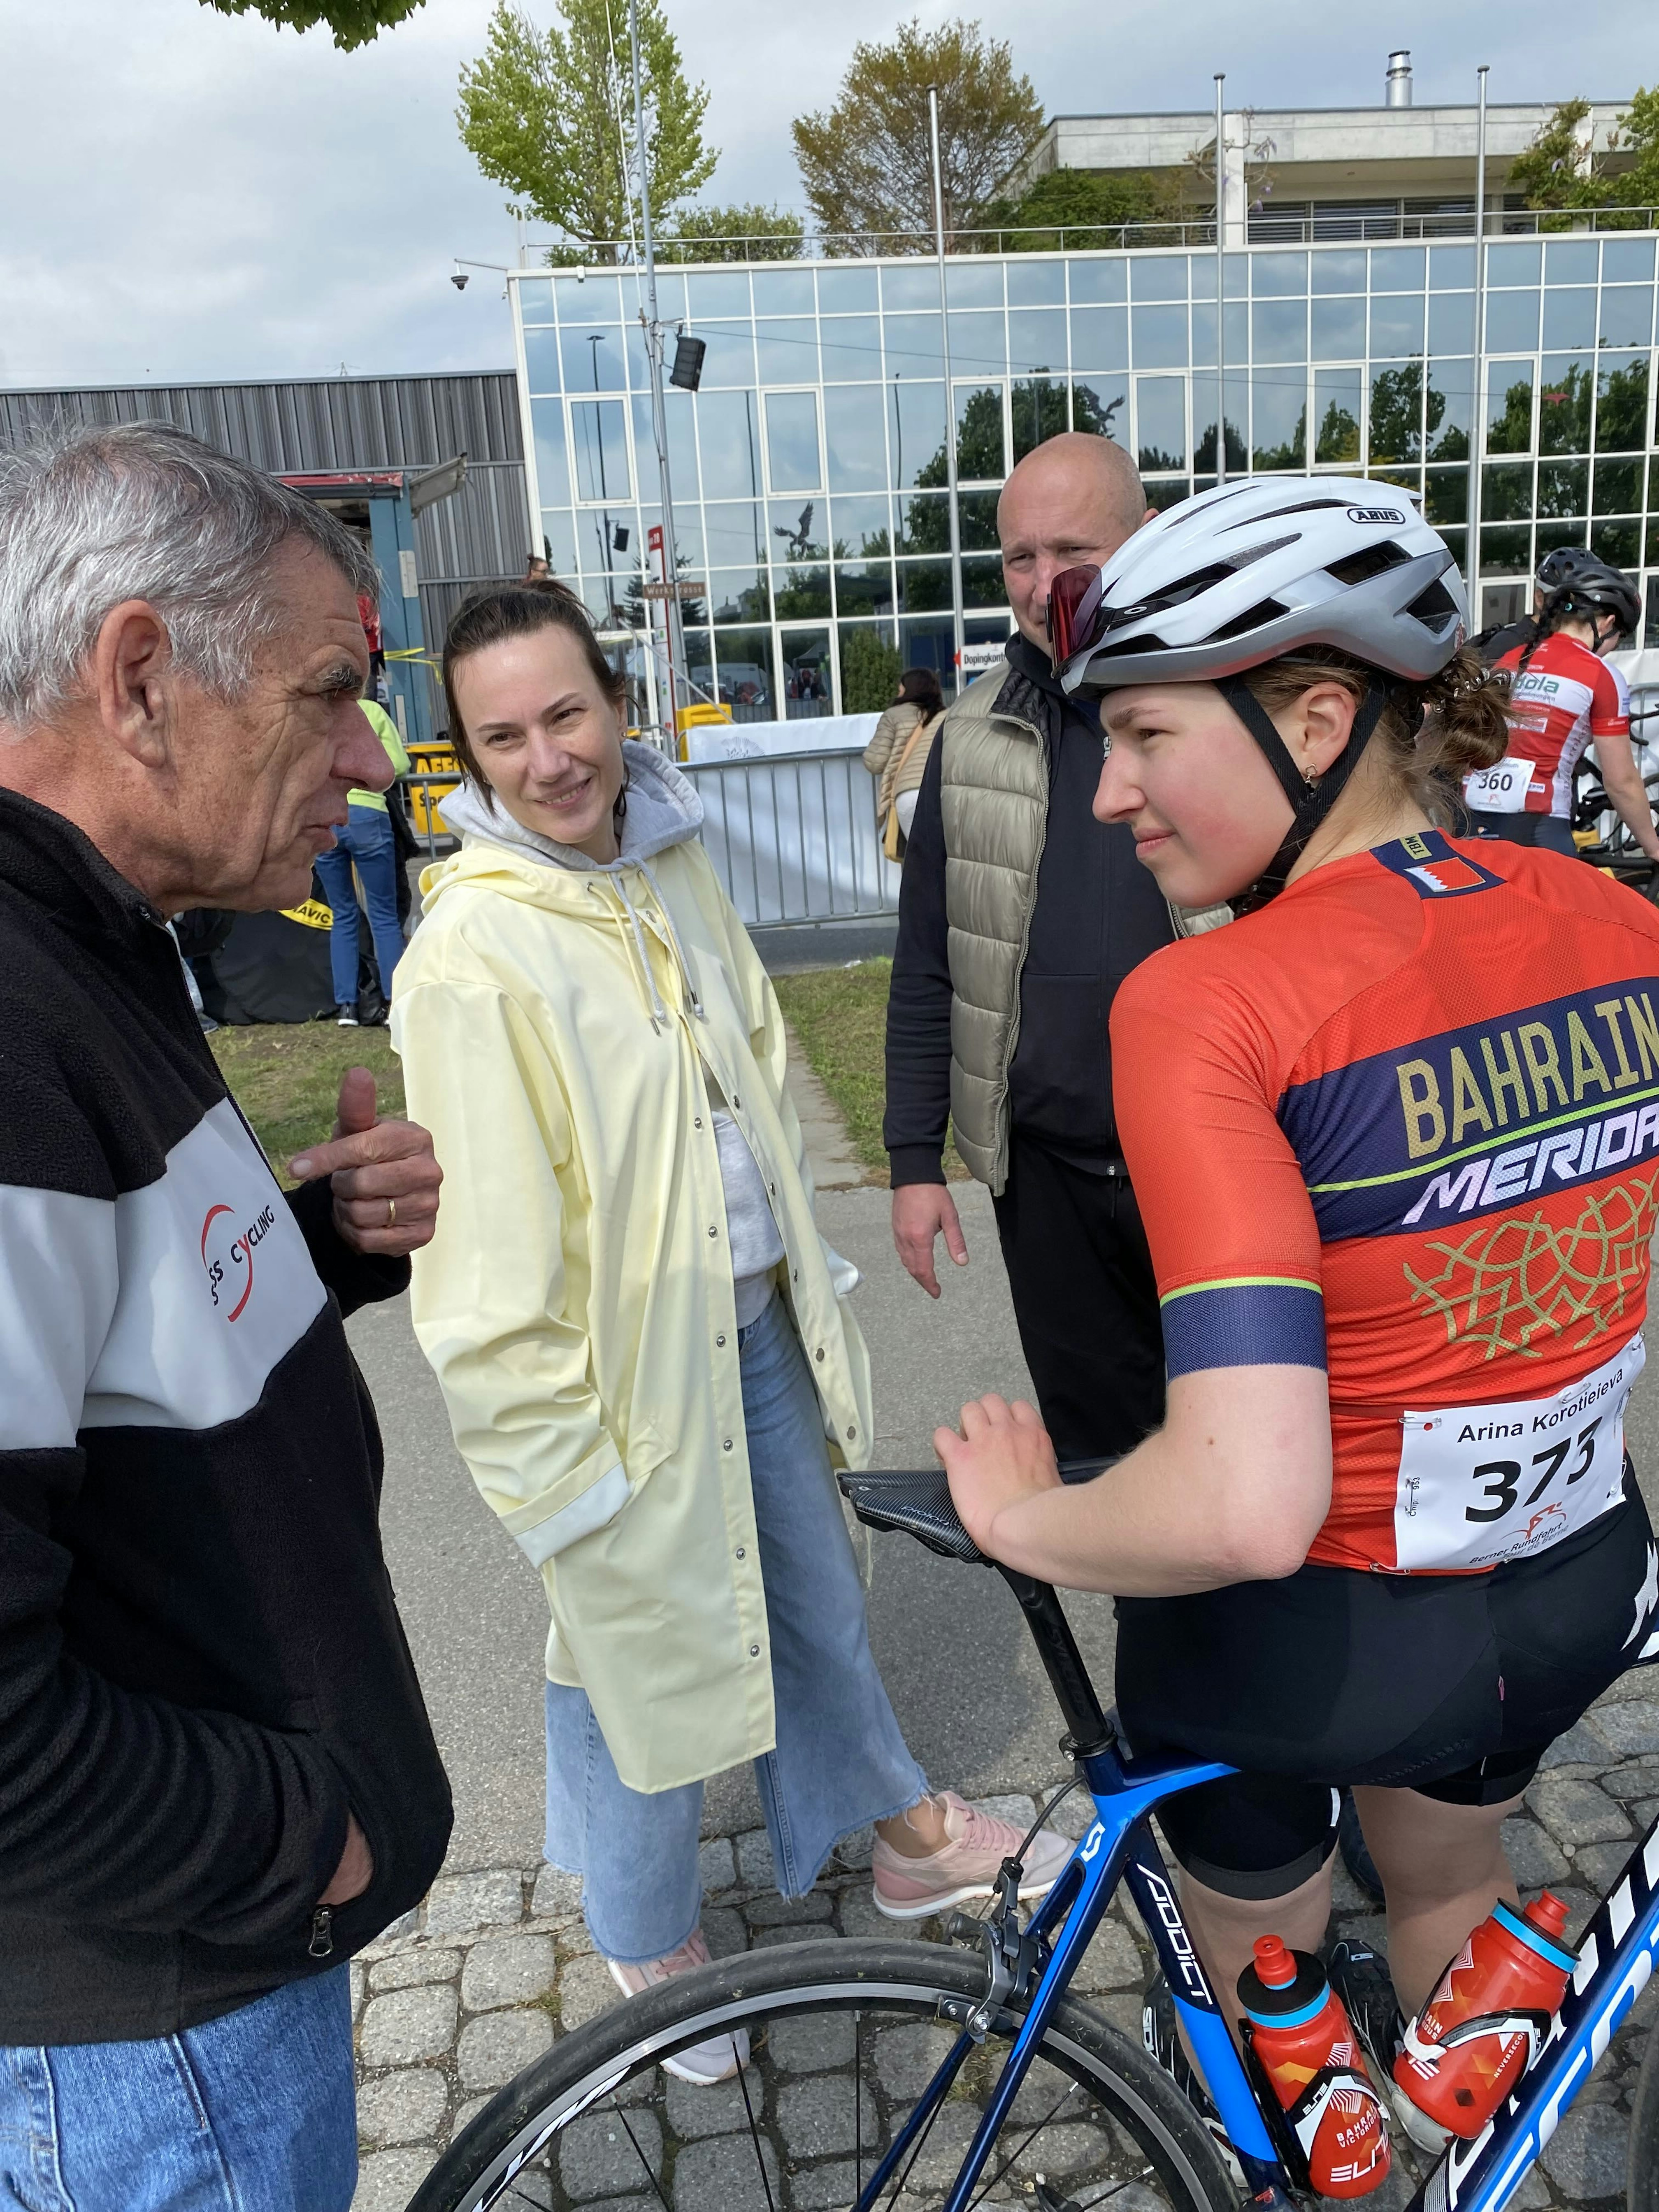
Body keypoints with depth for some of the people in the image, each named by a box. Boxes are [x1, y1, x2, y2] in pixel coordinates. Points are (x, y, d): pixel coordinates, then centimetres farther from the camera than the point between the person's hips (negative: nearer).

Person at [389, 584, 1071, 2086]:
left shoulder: (672, 866, 1)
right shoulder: (471, 960, -22)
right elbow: (484, 1268, -20)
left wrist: (809, 1273, 16)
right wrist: (559, 1468, -17)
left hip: (756, 1322, 7)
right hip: (626, 1360, -6)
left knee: (815, 1591, 24)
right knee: (641, 1647, 13)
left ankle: (914, 1841, 50)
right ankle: (657, 1951, 42)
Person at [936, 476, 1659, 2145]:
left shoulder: (1204, 1005, -30)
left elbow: (1245, 1506, -36)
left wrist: (1022, 1521, -17)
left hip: (1302, 1637, -5)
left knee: (1261, 1959, 29)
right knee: (1452, 1877, 37)